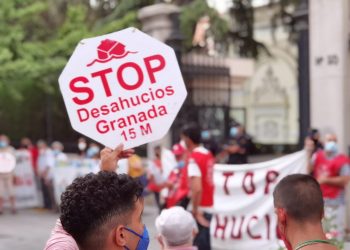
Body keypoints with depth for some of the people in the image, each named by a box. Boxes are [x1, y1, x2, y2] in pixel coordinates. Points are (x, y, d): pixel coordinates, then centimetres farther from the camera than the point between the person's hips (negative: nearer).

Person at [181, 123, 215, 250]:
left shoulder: (193, 157, -16)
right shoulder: (208, 155, 8)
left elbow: (197, 188, -25)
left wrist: (196, 211, -19)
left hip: (199, 208, -8)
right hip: (208, 207, 8)